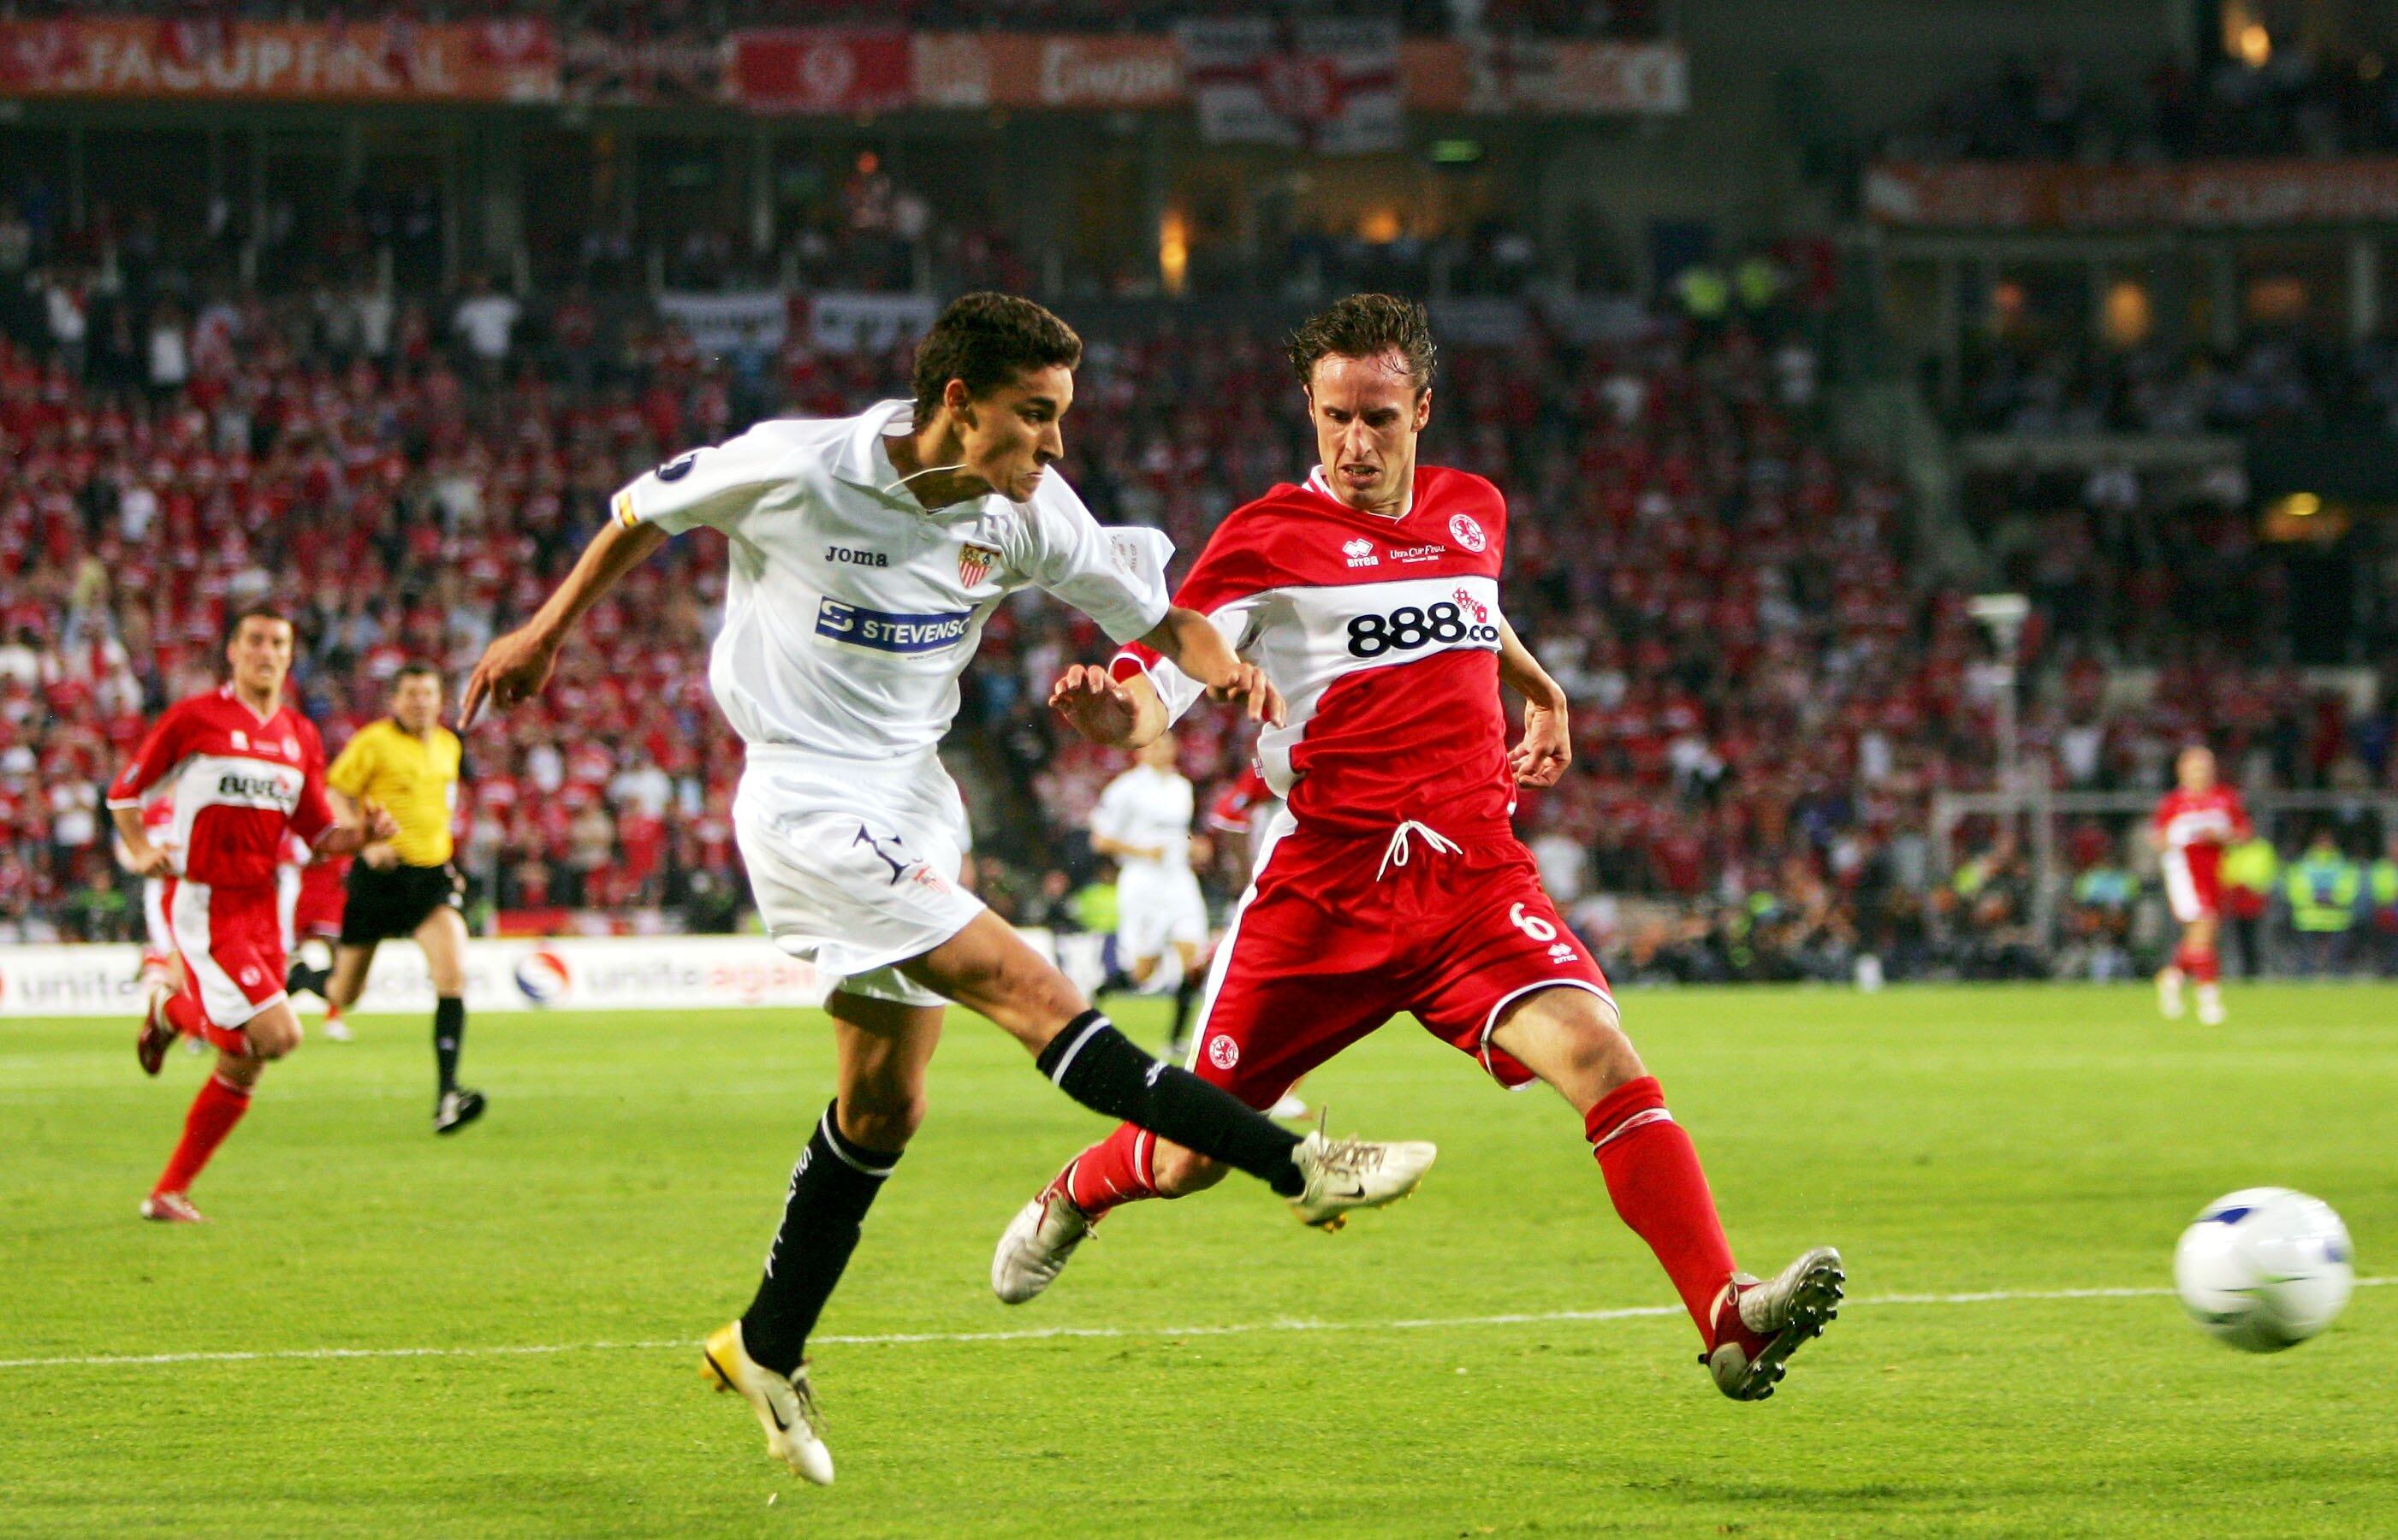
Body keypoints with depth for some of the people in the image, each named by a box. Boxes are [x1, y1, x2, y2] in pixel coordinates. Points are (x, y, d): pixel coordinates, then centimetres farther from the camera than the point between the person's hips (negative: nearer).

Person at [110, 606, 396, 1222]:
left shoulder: (301, 737, 12)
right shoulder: (193, 718, -4)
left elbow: (319, 834, 14)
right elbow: (125, 791, 5)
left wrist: (361, 832, -6)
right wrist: (141, 849, -11)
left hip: (260, 906, 6)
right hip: (202, 904, -6)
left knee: (243, 1067, 5)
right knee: (278, 1033, -18)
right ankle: (170, 1010, 9)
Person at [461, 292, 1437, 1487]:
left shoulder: (1026, 513, -4)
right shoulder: (796, 470, -16)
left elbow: (1150, 612, 4)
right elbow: (647, 510, 1)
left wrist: (1217, 666, -19)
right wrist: (546, 630, 12)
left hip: (911, 804, 7)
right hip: (808, 799, -7)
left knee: (883, 1107, 12)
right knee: (1029, 991, -20)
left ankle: (768, 1349, 29)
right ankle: (1300, 1169, -28)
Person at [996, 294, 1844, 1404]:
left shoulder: (1474, 511, 12)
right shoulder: (1269, 537, -4)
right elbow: (1163, 679, -15)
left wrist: (1539, 689, 37)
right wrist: (1116, 712, -36)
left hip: (1473, 870, 3)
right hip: (1322, 883, -3)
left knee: (1599, 1059, -23)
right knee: (1186, 1161, 7)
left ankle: (1730, 1322, -31)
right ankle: (1074, 1198, 44)